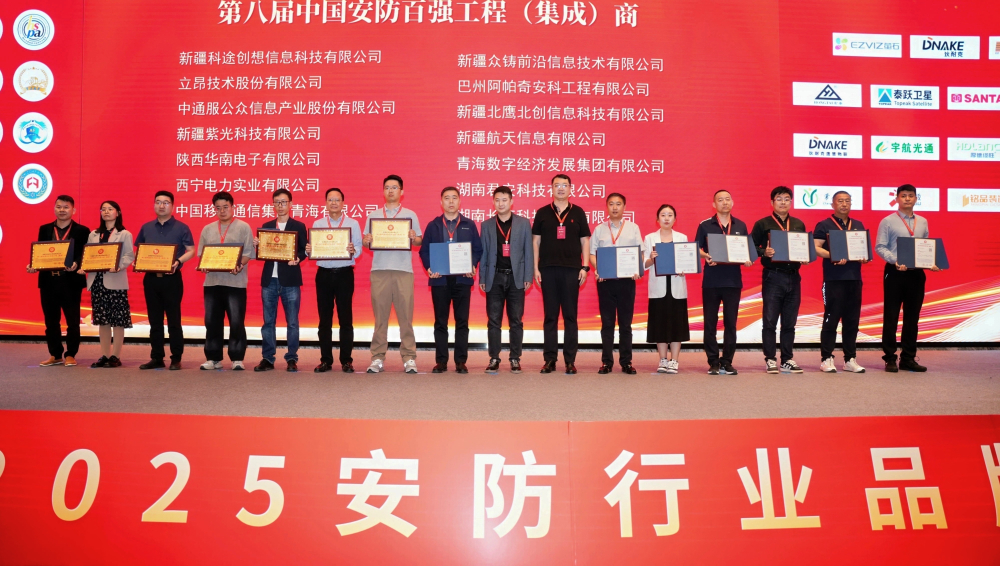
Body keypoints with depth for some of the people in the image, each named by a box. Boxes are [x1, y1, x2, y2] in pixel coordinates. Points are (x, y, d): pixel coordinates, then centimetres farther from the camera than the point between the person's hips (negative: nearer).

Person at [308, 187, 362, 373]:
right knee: (324, 318, 5)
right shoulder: (317, 224, 11)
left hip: (344, 274, -2)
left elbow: (358, 249, -3)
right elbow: (312, 250, 6)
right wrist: (309, 250, -16)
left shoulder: (353, 223, 5)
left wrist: (353, 251, -24)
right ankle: (325, 360, 12)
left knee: (345, 318, 0)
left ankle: (346, 360, 7)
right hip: (323, 274, 2)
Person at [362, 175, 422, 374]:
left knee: (405, 316, -1)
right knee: (380, 316, 2)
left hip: (403, 270, -1)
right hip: (379, 270, 1)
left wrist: (414, 238, -13)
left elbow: (419, 241, 9)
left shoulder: (410, 215, 10)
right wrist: (366, 242, -9)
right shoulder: (373, 215, 14)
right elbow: (366, 242, 13)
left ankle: (409, 358, 2)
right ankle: (377, 358, 6)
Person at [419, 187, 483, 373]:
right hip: (439, 279, 0)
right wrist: (429, 268, -11)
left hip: (462, 279, 0)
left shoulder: (469, 225, 8)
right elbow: (424, 250, 6)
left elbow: (478, 249, 6)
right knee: (440, 322, 5)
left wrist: (472, 266, -11)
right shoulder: (433, 225, 9)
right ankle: (441, 361, 11)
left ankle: (461, 361, 9)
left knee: (462, 321, 2)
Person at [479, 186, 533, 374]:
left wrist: (527, 277, -3)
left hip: (516, 277, -1)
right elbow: (483, 253, 8)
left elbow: (528, 251, 3)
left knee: (516, 321, 3)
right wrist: (482, 278, 3)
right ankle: (494, 359, 8)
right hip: (494, 277, 1)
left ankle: (515, 359, 10)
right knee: (493, 321, 2)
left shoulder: (524, 223, 5)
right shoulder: (487, 225, 9)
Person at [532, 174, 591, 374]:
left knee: (570, 316, 2)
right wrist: (535, 268, 1)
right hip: (548, 269, 0)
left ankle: (570, 360, 7)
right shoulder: (542, 213, 7)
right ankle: (550, 359, 9)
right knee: (550, 316, 4)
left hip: (571, 269, 0)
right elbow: (535, 241, 8)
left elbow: (585, 241, 7)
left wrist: (585, 267, -1)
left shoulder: (578, 213, 7)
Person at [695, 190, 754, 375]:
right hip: (711, 281, -2)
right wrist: (705, 256, -18)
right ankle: (713, 362, 9)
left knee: (731, 322, 4)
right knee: (710, 322, 1)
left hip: (733, 280, 2)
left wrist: (747, 259, -6)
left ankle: (727, 362, 12)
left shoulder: (740, 226, 11)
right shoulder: (705, 225, 3)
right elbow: (697, 248, 2)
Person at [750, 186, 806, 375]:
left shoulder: (799, 224, 14)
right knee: (770, 321, -2)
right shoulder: (762, 224, 1)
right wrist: (764, 252, -22)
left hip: (793, 276, 4)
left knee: (789, 322, 8)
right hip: (772, 276, -4)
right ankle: (770, 360, 5)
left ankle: (787, 360, 15)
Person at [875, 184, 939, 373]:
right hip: (895, 272, -4)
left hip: (917, 273, 5)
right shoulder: (888, 221, -1)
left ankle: (908, 359, 16)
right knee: (891, 316, -1)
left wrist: (932, 263, -2)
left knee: (912, 317, 8)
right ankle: (890, 359, 6)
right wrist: (895, 260, -22)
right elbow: (880, 247, -7)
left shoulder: (923, 222, 14)